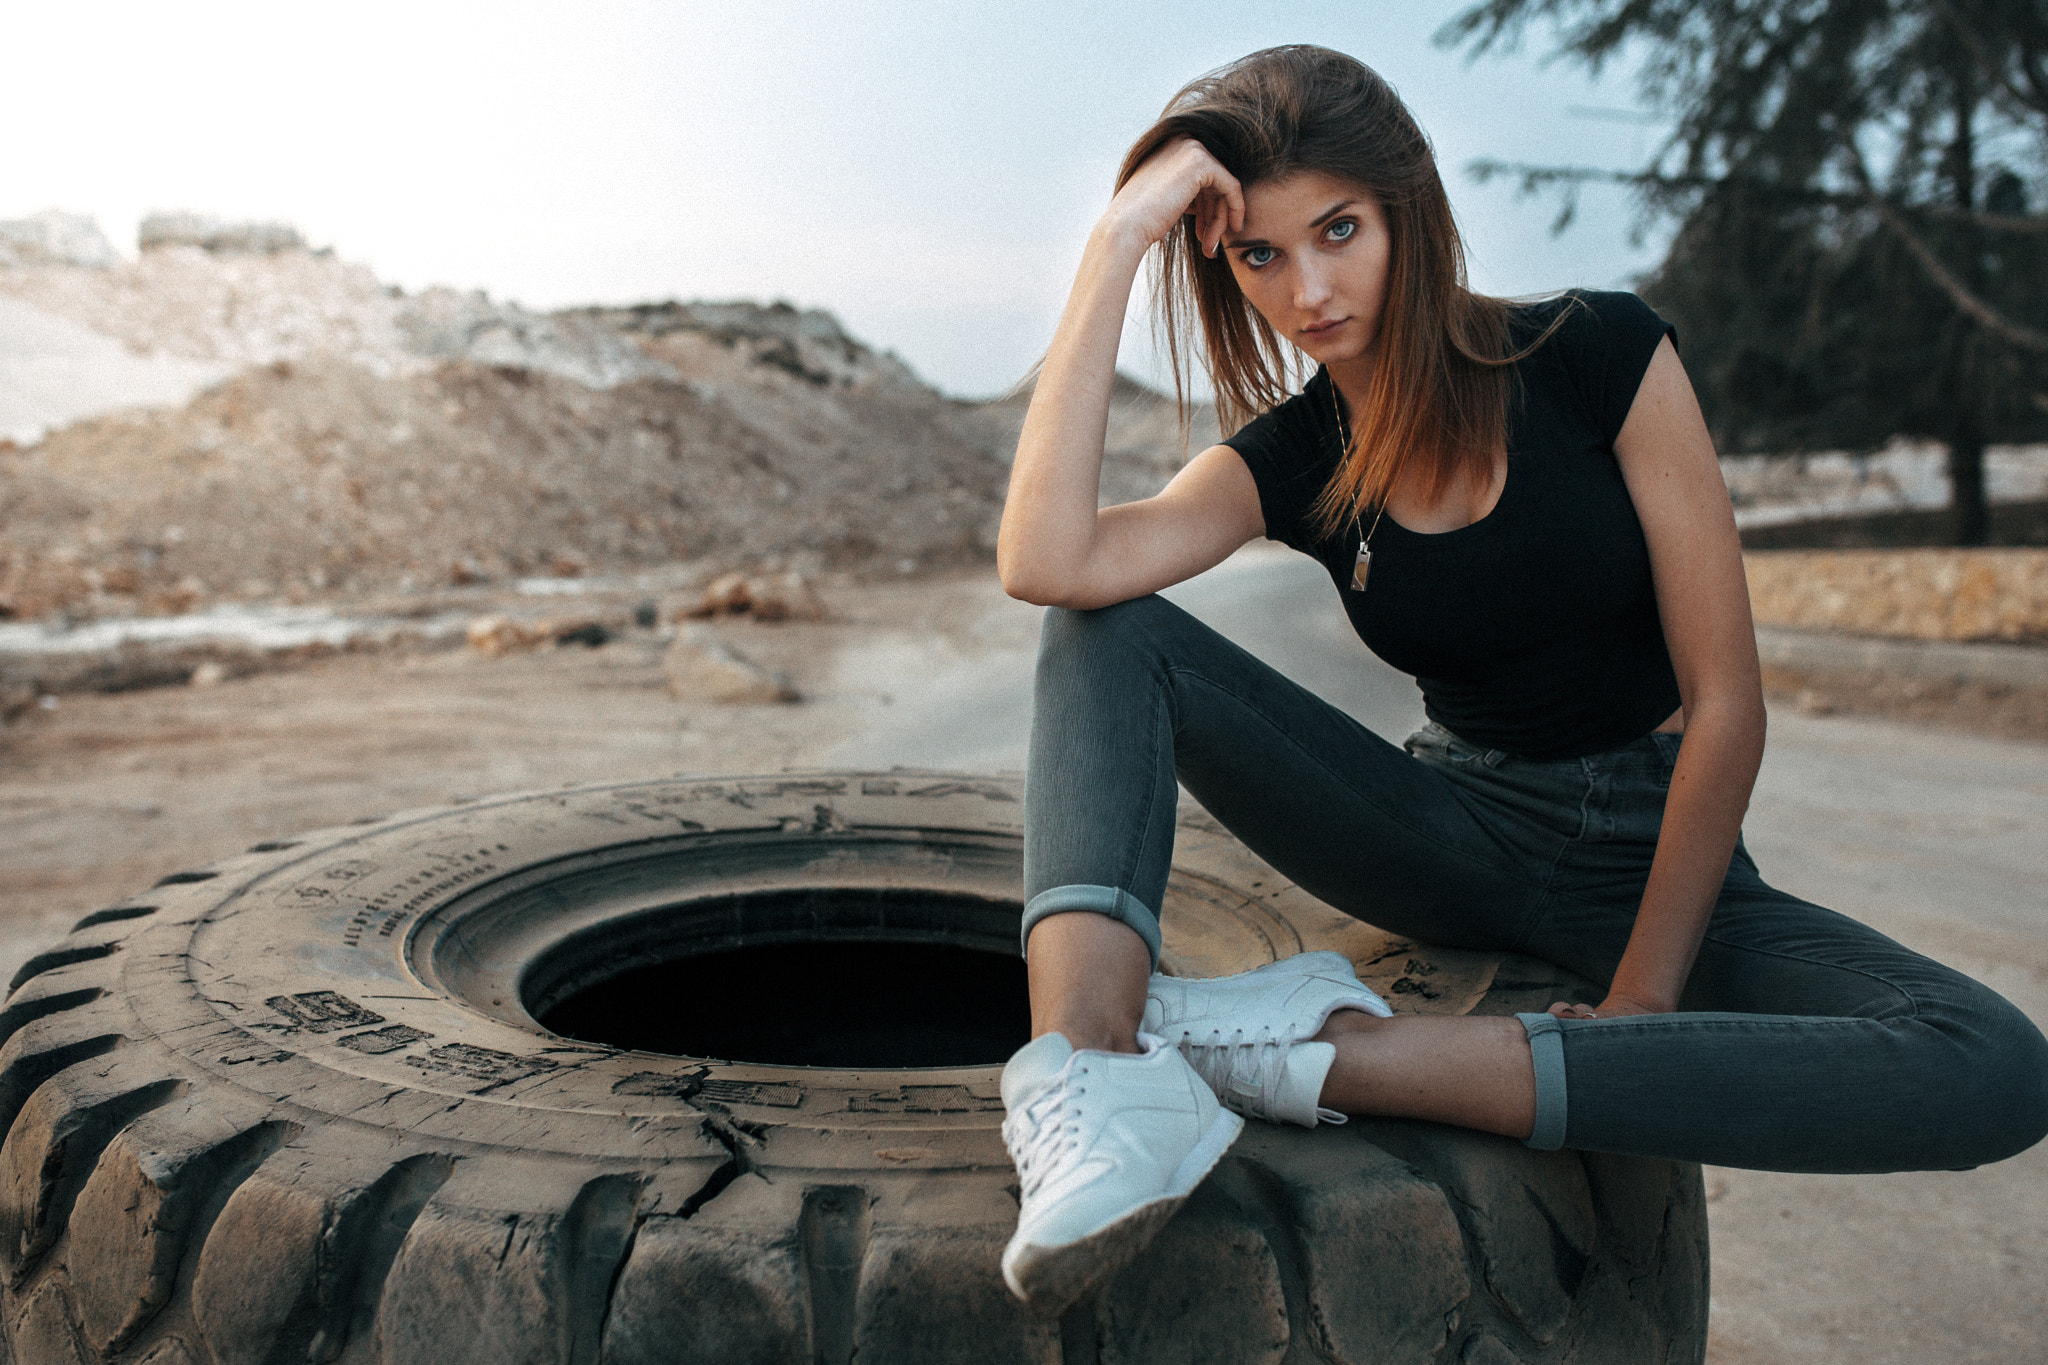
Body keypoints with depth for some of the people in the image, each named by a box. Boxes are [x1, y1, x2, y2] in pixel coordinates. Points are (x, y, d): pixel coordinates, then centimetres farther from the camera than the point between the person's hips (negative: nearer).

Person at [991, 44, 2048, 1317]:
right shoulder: (1289, 462, -4)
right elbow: (1046, 563, -25)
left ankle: (1329, 1054, -36)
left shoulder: (1599, 355, -11)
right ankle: (1094, 1078, -38)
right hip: (1453, 836, 1)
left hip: (1652, 857, -1)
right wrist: (1120, 243, -21)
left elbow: (1725, 700, -12)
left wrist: (1639, 1001, -15)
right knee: (1111, 637, -17)